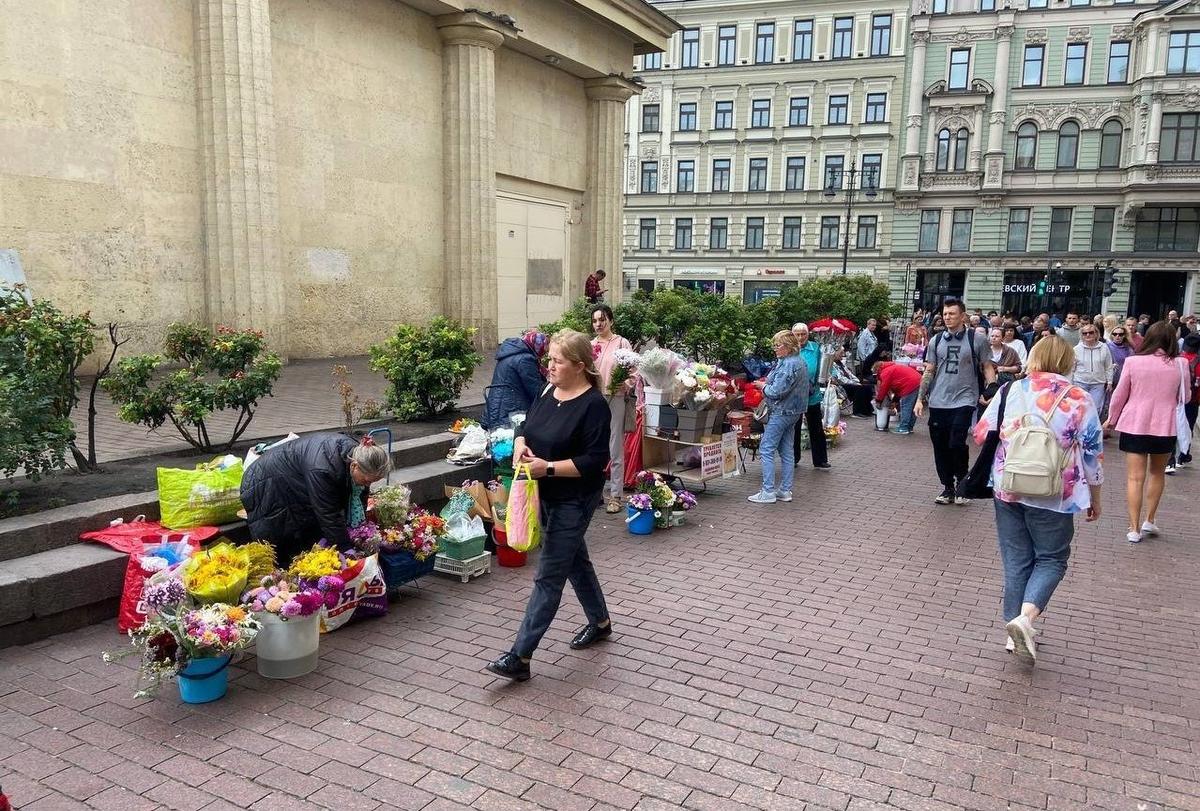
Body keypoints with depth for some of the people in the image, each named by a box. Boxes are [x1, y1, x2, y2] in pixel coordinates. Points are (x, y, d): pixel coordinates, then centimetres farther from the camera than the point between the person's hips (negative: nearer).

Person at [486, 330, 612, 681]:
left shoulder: (593, 405, -19)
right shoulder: (548, 392, 4)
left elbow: (596, 460, -22)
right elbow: (526, 427, 14)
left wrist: (548, 467, -27)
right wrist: (520, 445, -9)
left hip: (574, 501, -8)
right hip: (547, 495, 8)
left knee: (548, 576, -5)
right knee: (575, 559, 22)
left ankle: (520, 657, -1)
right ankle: (600, 621, 42)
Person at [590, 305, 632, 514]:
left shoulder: (622, 343, -2)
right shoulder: (589, 345, 11)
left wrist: (622, 384, -21)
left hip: (614, 400, -4)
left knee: (614, 450, 0)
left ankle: (615, 496, 7)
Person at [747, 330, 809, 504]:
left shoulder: (788, 364, -20)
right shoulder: (799, 361, 13)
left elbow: (777, 391, -24)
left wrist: (763, 386, -5)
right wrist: (766, 383, 9)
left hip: (782, 412, -10)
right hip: (794, 411, 10)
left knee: (766, 450, -5)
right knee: (787, 451, 13)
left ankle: (768, 492, -4)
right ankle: (785, 491, 18)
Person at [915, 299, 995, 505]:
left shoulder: (976, 339, -2)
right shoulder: (937, 341, 8)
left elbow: (987, 368, 1)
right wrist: (920, 399, 5)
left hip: (964, 400, -4)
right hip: (938, 402, 4)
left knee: (956, 443, -14)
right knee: (940, 447, 8)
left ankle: (962, 481, 12)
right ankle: (947, 487, 23)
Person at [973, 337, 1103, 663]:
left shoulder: (1011, 391, -1)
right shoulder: (1080, 401, -5)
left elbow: (980, 434, 2)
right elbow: (1092, 454, 0)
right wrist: (1095, 498, 11)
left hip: (1008, 489, 2)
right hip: (1053, 497, -2)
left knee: (1016, 561, 12)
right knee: (1051, 559, 13)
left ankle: (1017, 632, 18)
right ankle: (1025, 616, -8)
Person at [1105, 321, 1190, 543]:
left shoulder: (1133, 361, -7)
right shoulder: (1180, 365, -3)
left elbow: (1120, 394, 0)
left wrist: (1112, 419, 15)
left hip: (1134, 425, -1)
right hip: (1165, 426, 2)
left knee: (1135, 477, 1)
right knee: (1157, 472, 22)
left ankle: (1134, 529, 0)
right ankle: (1149, 521, 23)